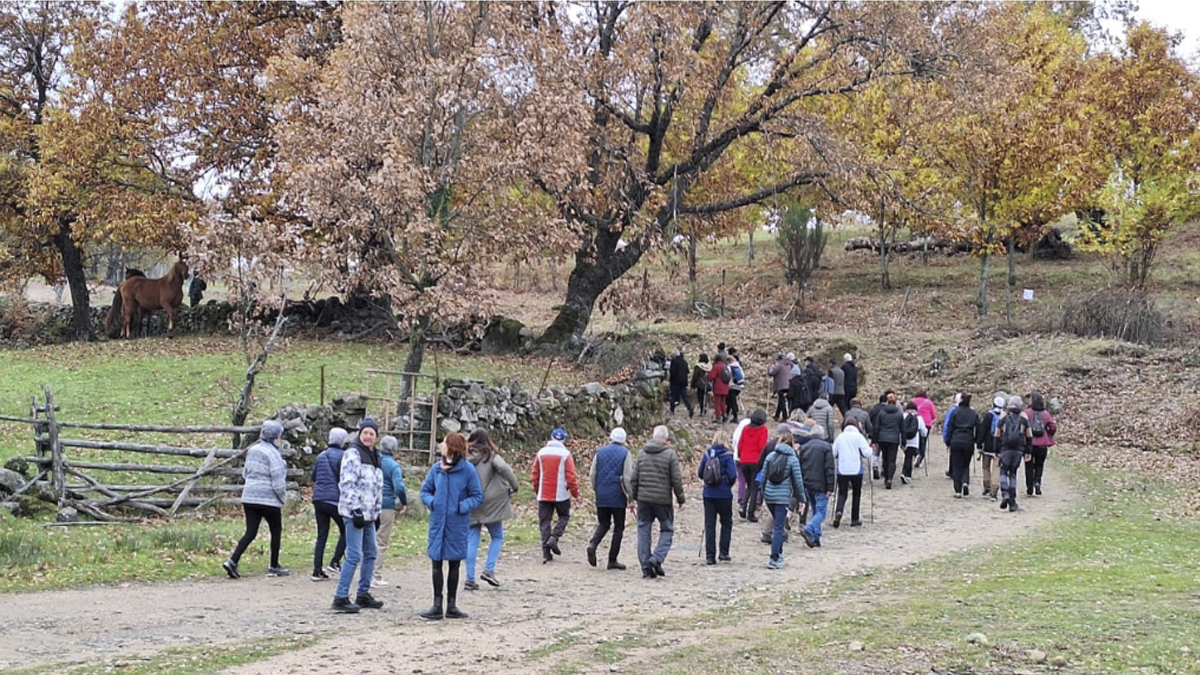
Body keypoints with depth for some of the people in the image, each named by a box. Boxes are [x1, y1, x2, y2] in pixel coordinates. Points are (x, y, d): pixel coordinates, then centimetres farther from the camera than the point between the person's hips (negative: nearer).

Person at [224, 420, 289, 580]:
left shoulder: (252, 450, 9)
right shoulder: (272, 454, -14)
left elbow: (245, 473, 17)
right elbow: (278, 480, -16)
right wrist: (283, 497, -3)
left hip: (249, 497, 6)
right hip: (269, 499, -6)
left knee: (250, 532, 7)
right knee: (276, 531, 12)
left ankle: (232, 561, -9)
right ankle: (274, 566, 18)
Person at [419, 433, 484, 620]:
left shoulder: (468, 470, -10)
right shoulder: (436, 469, 0)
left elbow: (477, 497, -4)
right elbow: (425, 491, 11)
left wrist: (462, 506, -19)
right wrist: (431, 502, -9)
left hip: (457, 525, -2)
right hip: (437, 522, 2)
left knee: (454, 564, 11)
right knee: (436, 563, 6)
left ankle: (451, 605, 22)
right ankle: (437, 606, 15)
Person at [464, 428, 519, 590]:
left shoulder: (464, 458, 3)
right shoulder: (491, 456, -6)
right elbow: (504, 468, -22)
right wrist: (515, 486, -11)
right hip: (490, 504, -3)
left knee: (472, 540, 8)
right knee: (497, 537, 14)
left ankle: (470, 578, 5)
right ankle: (489, 569, 0)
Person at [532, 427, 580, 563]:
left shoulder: (541, 453, 4)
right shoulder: (565, 454, -8)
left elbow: (535, 474, 9)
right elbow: (571, 476, -9)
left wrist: (537, 491, 22)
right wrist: (575, 493, 1)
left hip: (543, 495, 3)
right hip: (561, 494, -3)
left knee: (544, 521, 7)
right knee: (564, 516, 17)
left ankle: (546, 552, 1)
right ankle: (554, 537, -6)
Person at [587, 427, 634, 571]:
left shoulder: (600, 452, 6)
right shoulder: (625, 454, -4)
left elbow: (592, 475, 6)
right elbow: (628, 477, -11)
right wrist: (630, 496, -3)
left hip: (601, 496, 3)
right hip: (618, 497, -3)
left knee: (603, 524, 16)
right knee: (618, 527, 7)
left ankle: (593, 544, -11)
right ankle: (612, 560, 6)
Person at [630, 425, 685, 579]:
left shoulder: (642, 453, 8)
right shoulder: (670, 454, -5)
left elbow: (634, 478, 9)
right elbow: (676, 480, -6)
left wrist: (634, 496, 19)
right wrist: (680, 498, 4)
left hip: (643, 498, 4)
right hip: (663, 500, -4)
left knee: (643, 530, 8)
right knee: (667, 530, 9)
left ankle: (646, 567, 6)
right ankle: (657, 559, -9)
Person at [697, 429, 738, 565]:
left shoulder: (707, 454, 2)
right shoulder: (727, 455, -10)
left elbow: (700, 473, 5)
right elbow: (732, 475, -14)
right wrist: (729, 484, 6)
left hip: (708, 494, 3)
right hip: (724, 494, -3)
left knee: (709, 524, 7)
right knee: (726, 522, 14)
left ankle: (710, 555, 5)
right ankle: (723, 553, 12)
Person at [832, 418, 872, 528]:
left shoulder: (840, 437, 5)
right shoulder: (859, 437, -3)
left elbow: (833, 454, 5)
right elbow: (867, 453, -10)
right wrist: (870, 448, 11)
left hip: (842, 470, 1)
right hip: (856, 470, -1)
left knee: (842, 493, 6)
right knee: (856, 494, 13)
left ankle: (838, 511, -22)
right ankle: (854, 519, 16)